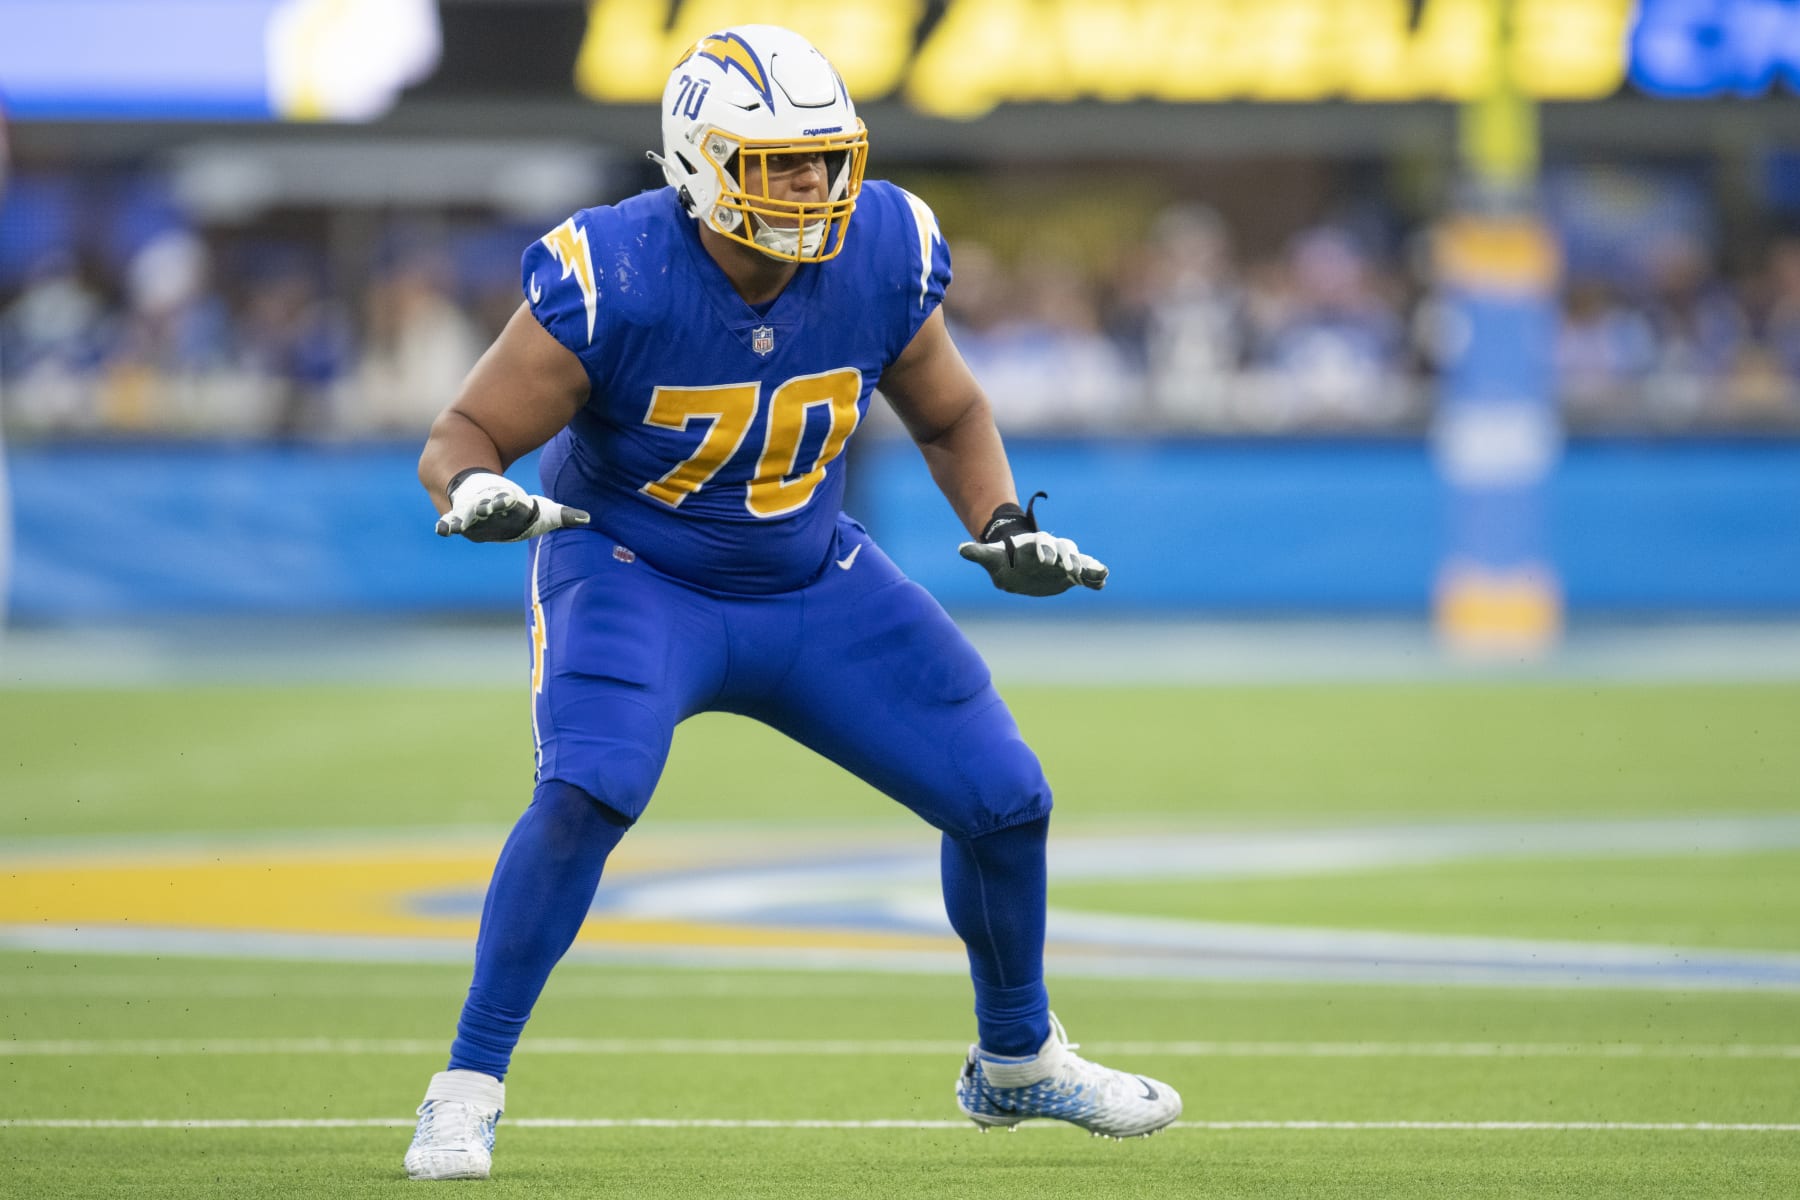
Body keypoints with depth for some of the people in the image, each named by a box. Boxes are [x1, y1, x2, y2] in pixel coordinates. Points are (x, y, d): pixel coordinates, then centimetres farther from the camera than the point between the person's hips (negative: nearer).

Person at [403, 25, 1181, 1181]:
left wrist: (1005, 525, -10)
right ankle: (468, 1089, -19)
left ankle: (1016, 1062, 29)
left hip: (812, 585, 5)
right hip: (634, 577, -5)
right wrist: (478, 494, -42)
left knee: (1005, 799, 3)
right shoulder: (613, 280, -25)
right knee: (585, 794, -31)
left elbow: (951, 414, 7)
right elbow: (463, 435, -19)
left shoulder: (883, 256, -13)